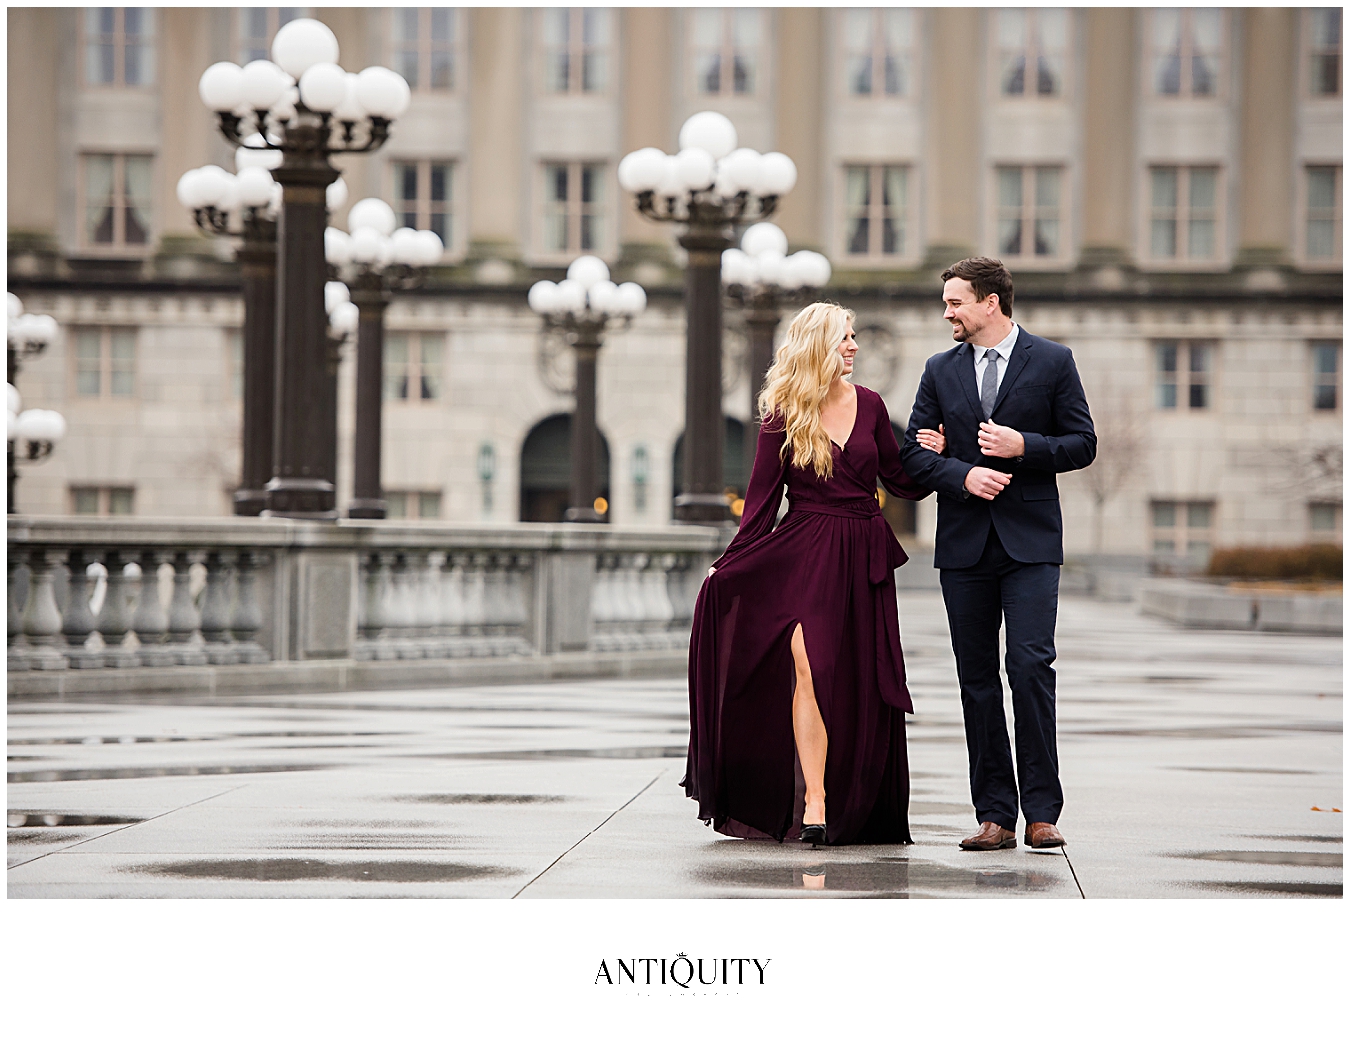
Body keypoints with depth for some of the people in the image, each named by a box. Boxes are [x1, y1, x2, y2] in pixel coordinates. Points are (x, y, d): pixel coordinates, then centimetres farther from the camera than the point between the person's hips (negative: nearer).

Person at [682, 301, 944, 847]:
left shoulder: (868, 404, 8)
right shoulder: (783, 418, -1)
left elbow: (899, 481, 15)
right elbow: (762, 499, 2)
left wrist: (932, 456, -3)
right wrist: (728, 564, -1)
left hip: (865, 561, 4)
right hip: (806, 554, -4)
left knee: (862, 688, 3)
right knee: (811, 666, -20)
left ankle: (856, 810, 14)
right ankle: (813, 801, -20)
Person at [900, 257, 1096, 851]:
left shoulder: (1052, 362, 4)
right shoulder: (940, 371, 12)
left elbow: (1082, 445, 3)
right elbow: (913, 453, 8)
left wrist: (1024, 446, -13)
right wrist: (964, 476, -10)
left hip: (1030, 540, -3)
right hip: (965, 545, 4)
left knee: (1031, 665, -14)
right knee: (978, 680, 3)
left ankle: (1041, 813, -9)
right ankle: (995, 817, 6)